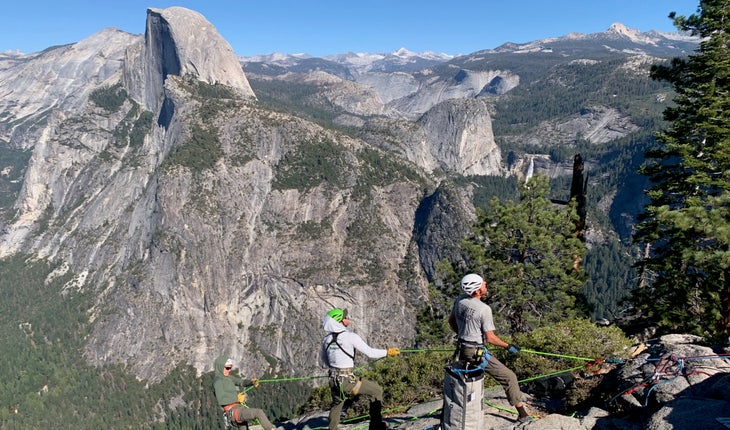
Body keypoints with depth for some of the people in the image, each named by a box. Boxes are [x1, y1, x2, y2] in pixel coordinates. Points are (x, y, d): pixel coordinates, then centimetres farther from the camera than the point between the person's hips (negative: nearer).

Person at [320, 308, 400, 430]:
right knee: (377, 390, 12)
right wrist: (387, 352, 2)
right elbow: (370, 352, -12)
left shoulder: (326, 339, 3)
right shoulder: (350, 336, -15)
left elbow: (323, 359, 16)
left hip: (333, 380, 6)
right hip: (347, 380, -6)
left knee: (336, 404, 31)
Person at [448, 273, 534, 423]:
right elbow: (490, 338, -16)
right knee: (509, 377, 8)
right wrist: (508, 346, -2)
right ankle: (522, 414, 16)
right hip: (477, 353, -7)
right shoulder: (484, 309, -21)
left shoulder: (460, 300, -2)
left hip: (462, 349, 7)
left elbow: (451, 321, 13)